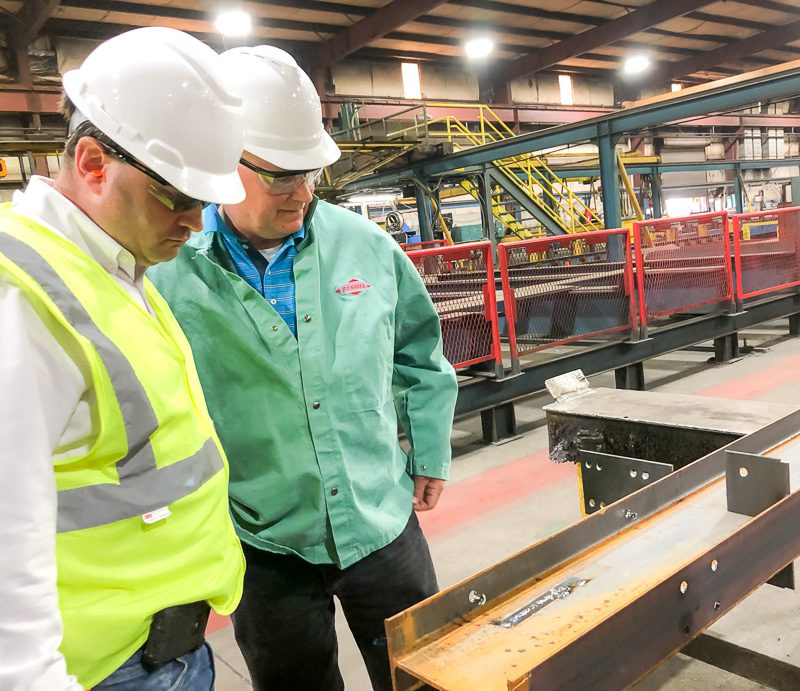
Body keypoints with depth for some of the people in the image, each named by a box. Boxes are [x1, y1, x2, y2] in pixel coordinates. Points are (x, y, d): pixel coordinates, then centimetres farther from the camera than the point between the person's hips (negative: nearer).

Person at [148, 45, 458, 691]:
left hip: (384, 521, 2)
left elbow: (420, 357, 8)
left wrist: (430, 458, 11)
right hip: (263, 547, -1)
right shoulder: (165, 273, -14)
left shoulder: (365, 244, -5)